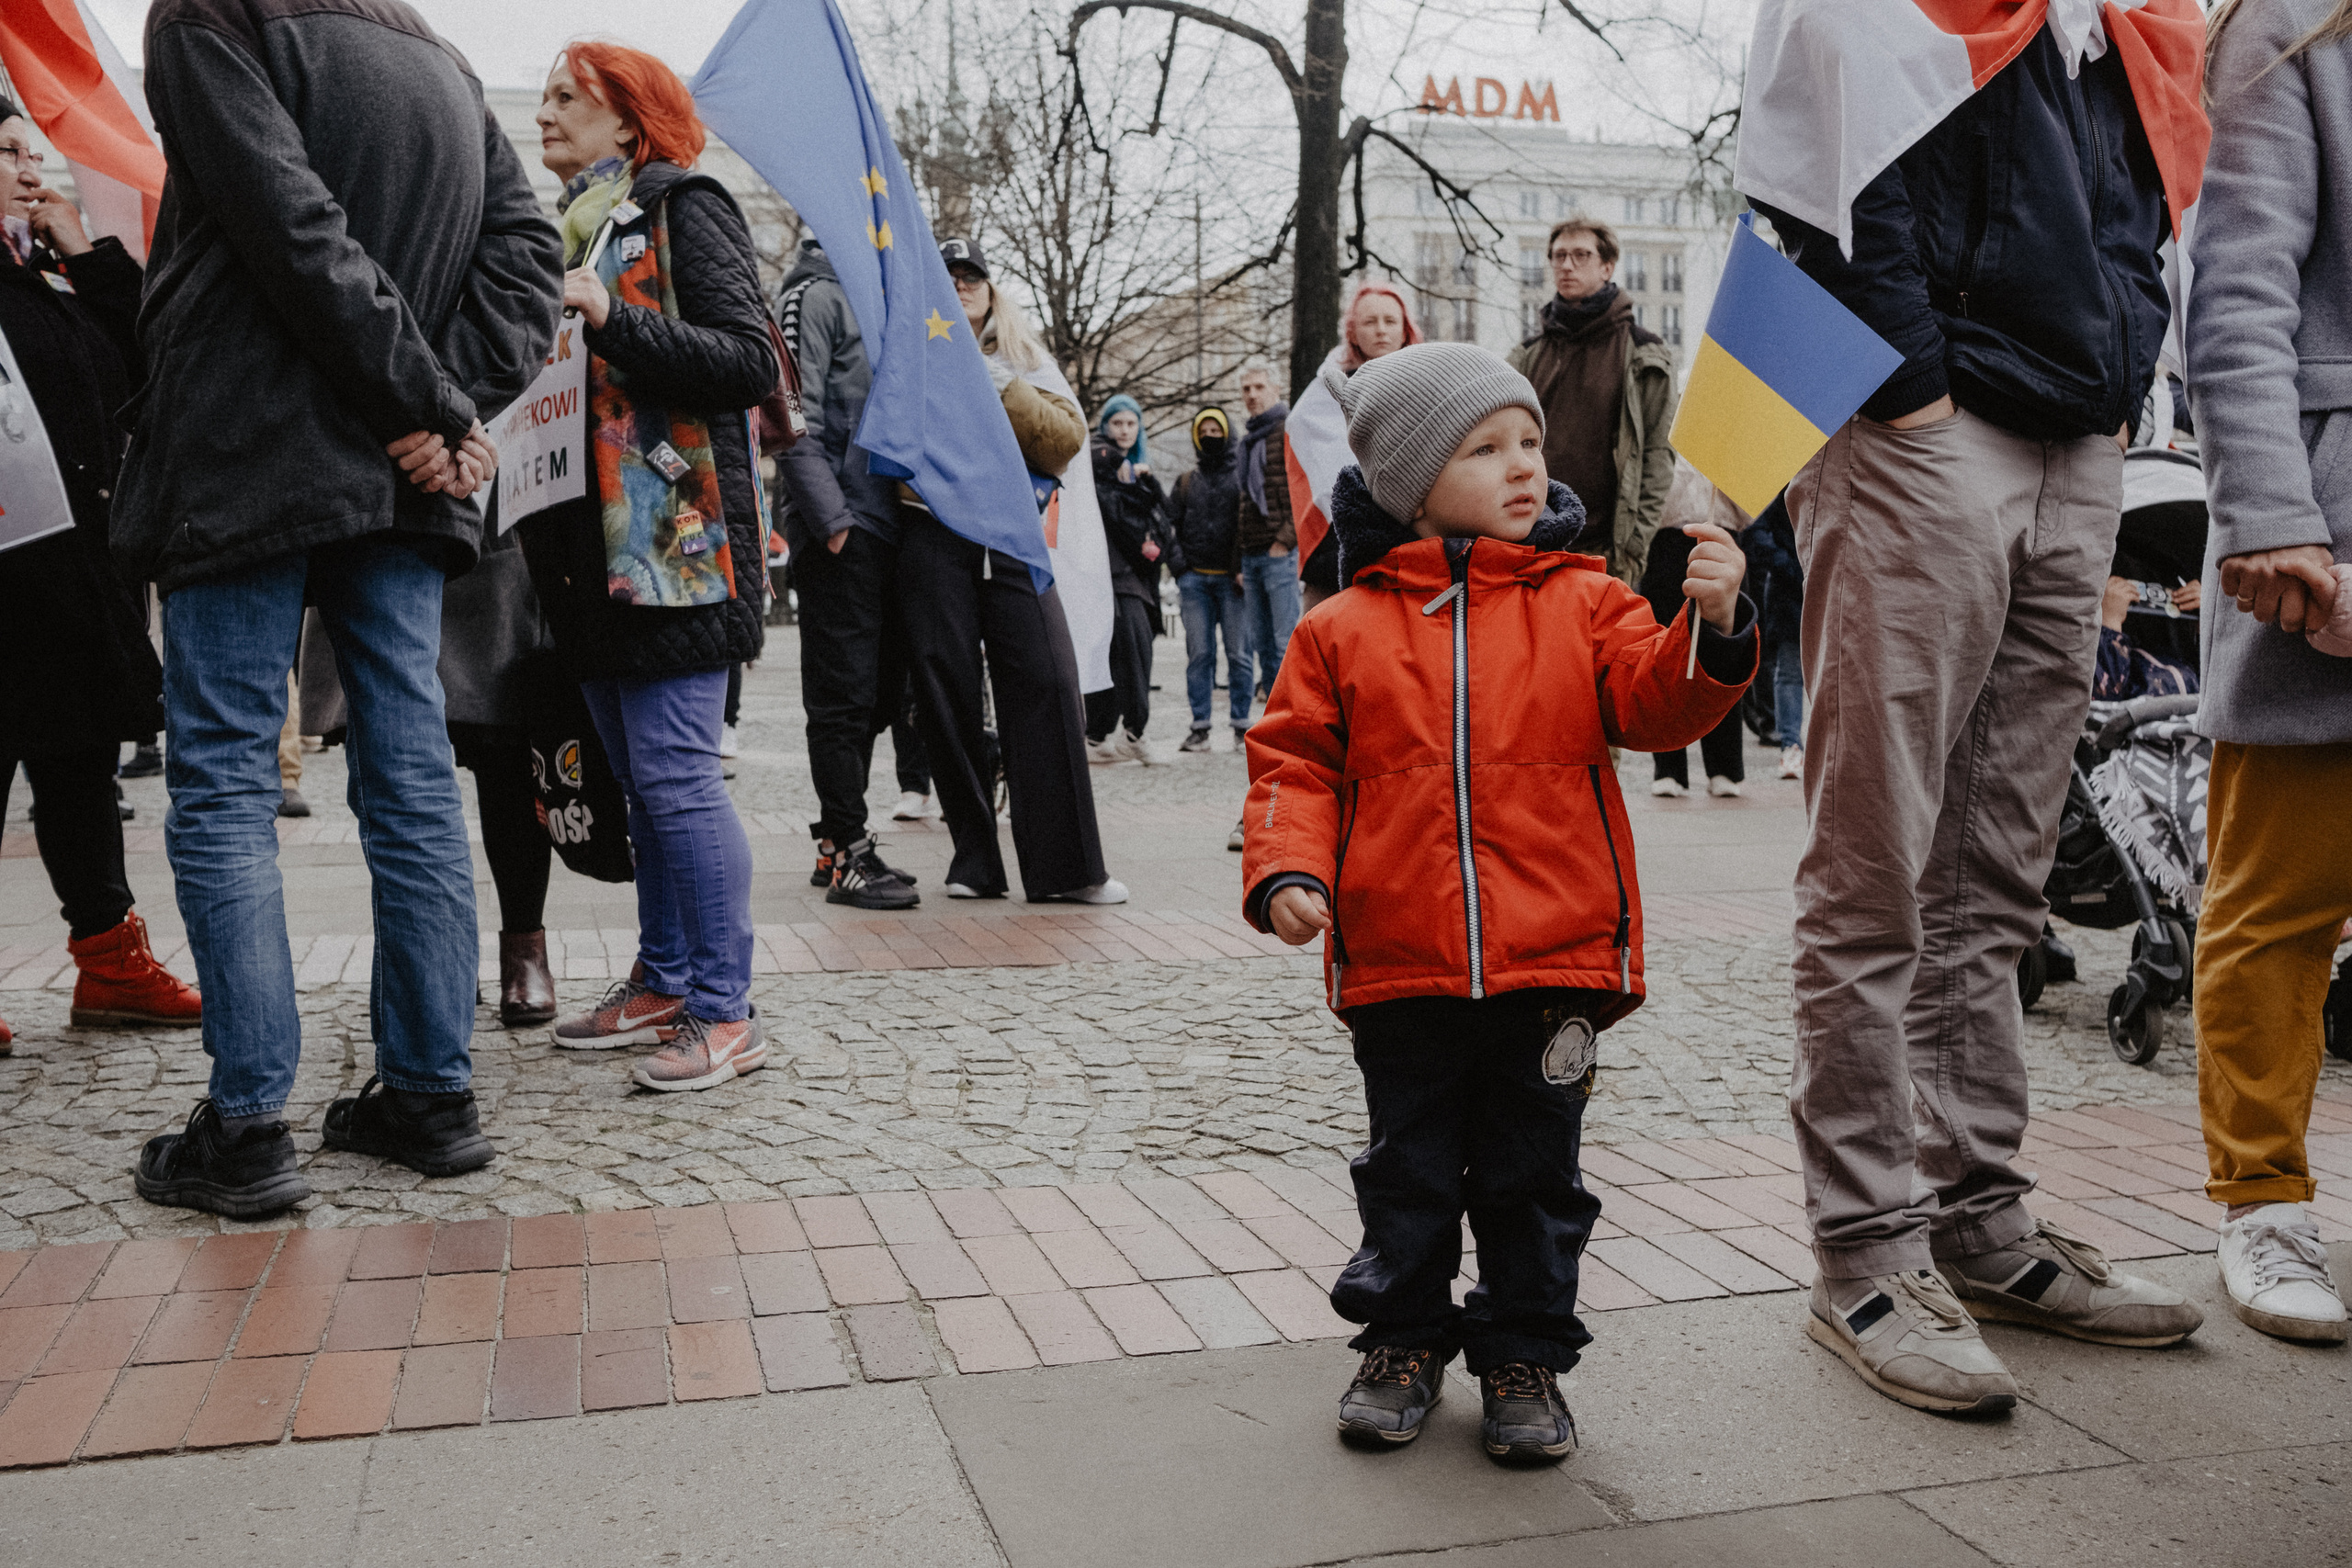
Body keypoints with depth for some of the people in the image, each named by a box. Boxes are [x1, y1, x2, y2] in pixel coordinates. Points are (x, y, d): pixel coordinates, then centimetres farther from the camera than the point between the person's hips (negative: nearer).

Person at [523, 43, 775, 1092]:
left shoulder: (682, 208, -1)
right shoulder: (569, 228, 23)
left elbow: (751, 364, -12)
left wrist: (611, 319, -18)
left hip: (674, 539, -9)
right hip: (592, 542, 9)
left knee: (674, 773, -11)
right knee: (637, 776, 10)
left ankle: (724, 1013, -5)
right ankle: (664, 984, 19)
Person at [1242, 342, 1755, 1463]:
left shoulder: (1584, 604, 4)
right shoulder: (1345, 629, 2)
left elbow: (1657, 704, -6)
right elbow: (1295, 760, 3)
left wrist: (1710, 628, -24)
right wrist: (1287, 870, -11)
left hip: (1551, 959, 1)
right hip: (1398, 961, 0)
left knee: (1533, 1172, 13)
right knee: (1410, 1170, 14)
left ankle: (1525, 1355, 30)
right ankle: (1403, 1339, 34)